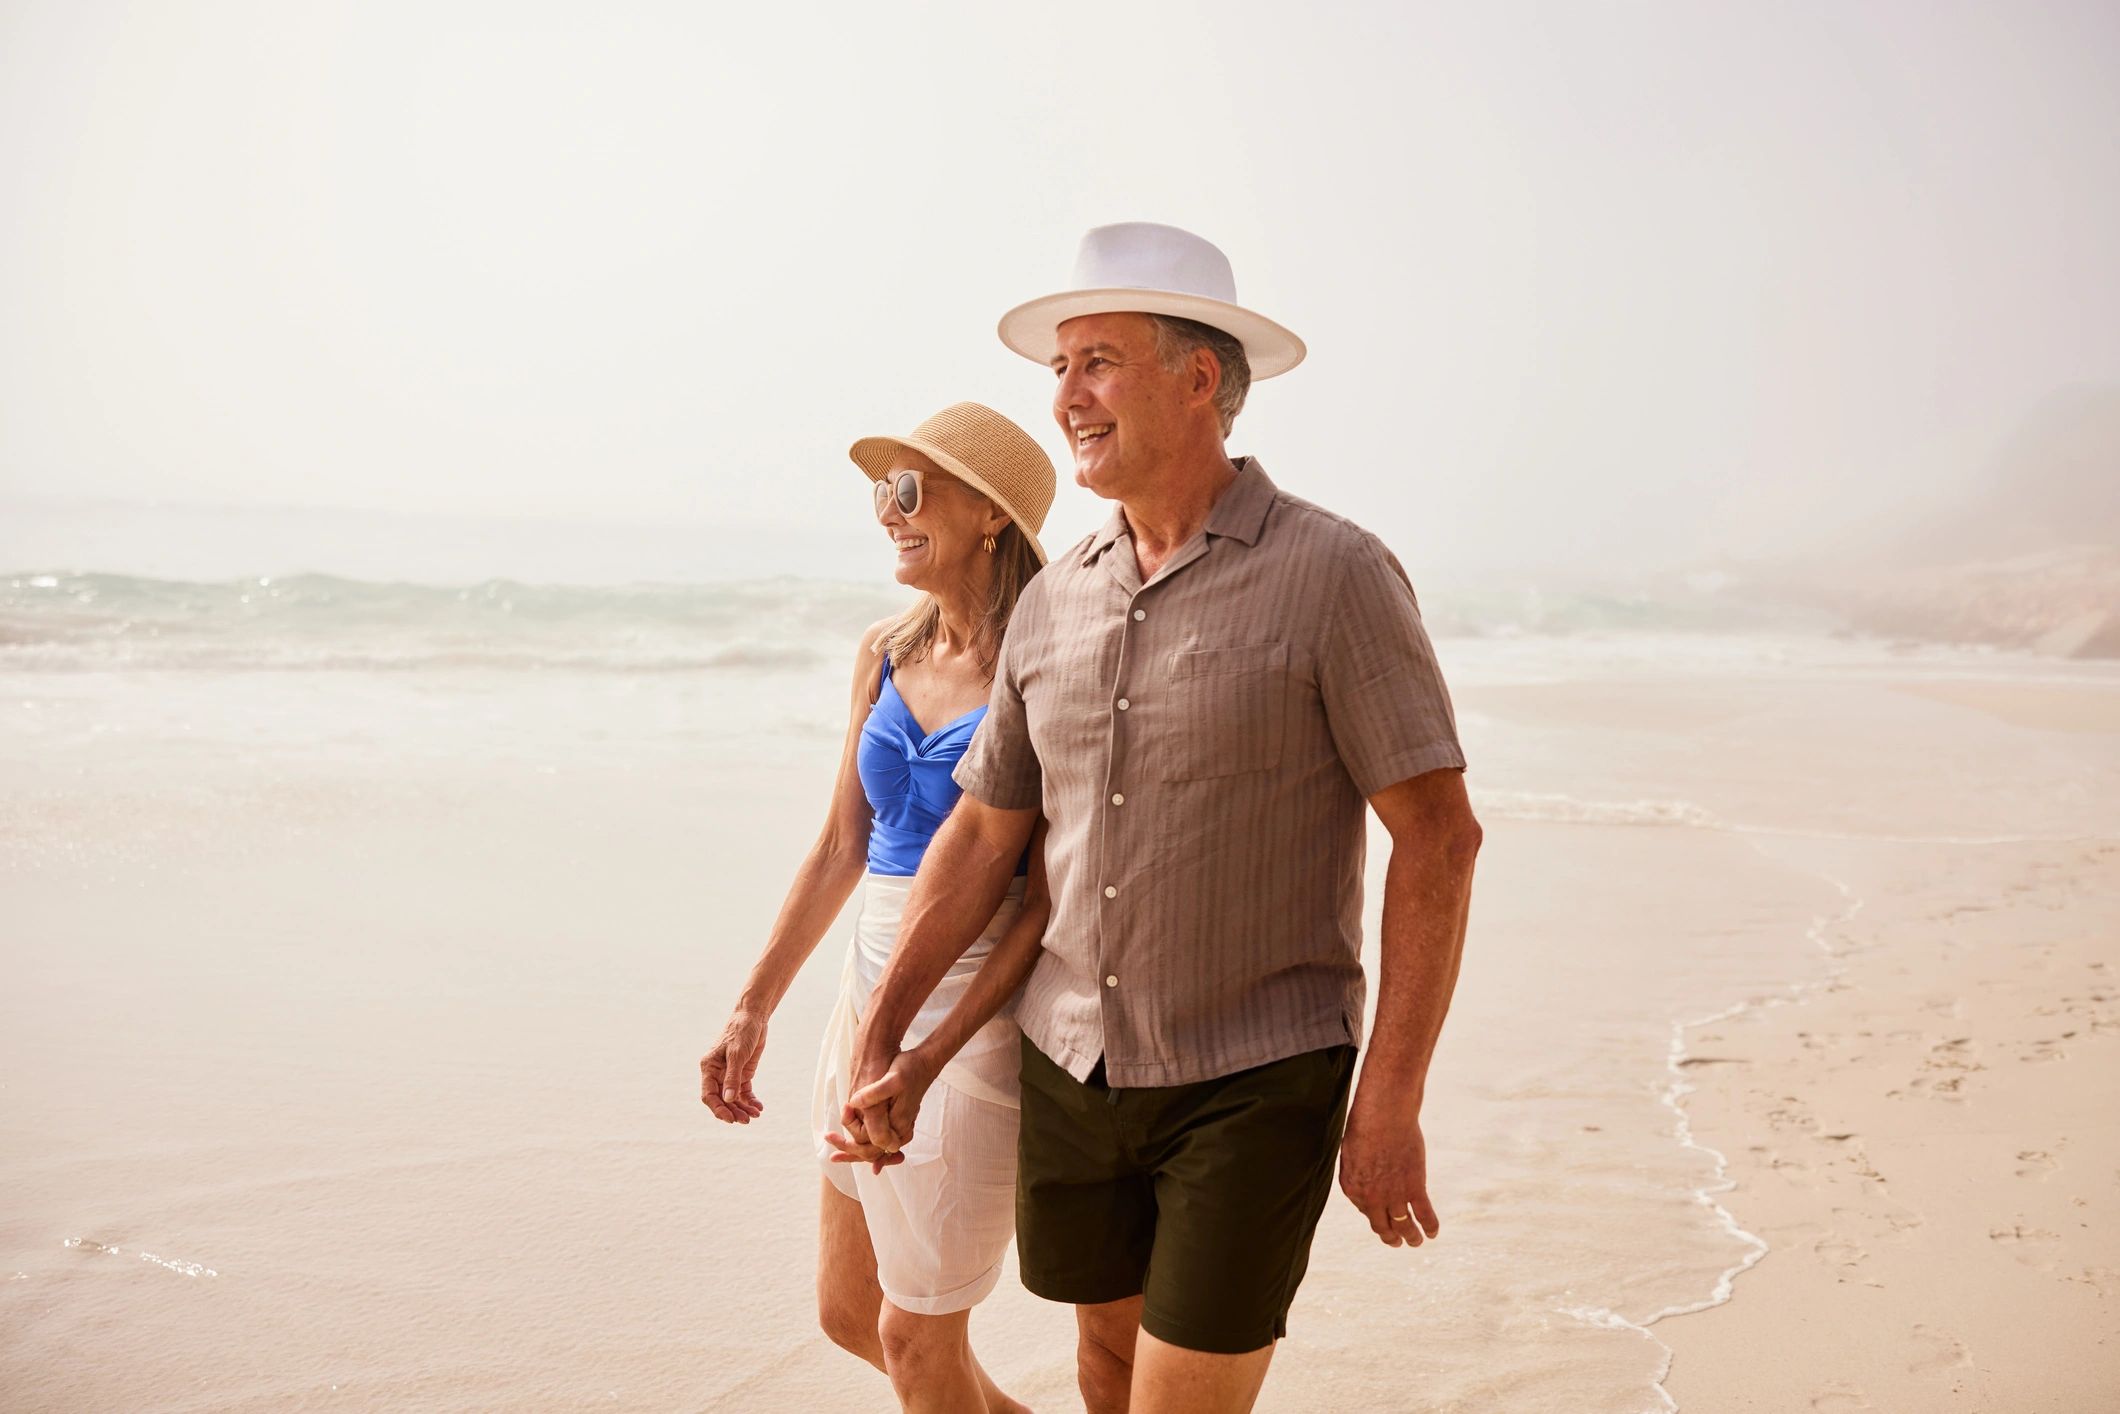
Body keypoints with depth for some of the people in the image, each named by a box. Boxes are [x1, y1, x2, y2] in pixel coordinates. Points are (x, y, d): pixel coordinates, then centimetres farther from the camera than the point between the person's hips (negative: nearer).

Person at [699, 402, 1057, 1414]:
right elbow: (841, 848, 12)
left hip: (980, 1006, -7)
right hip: (875, 988, 7)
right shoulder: (884, 654, 7)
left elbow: (1048, 898, -17)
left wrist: (925, 1061, -22)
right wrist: (752, 1011, 9)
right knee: (846, 1311, 18)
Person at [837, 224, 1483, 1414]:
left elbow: (1440, 835, -13)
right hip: (1073, 1065, 6)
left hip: (1256, 1080, -6)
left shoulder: (1335, 575, -13)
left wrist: (1392, 1101, -16)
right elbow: (985, 833, 11)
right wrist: (883, 1041, 8)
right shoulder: (1055, 603, 4)